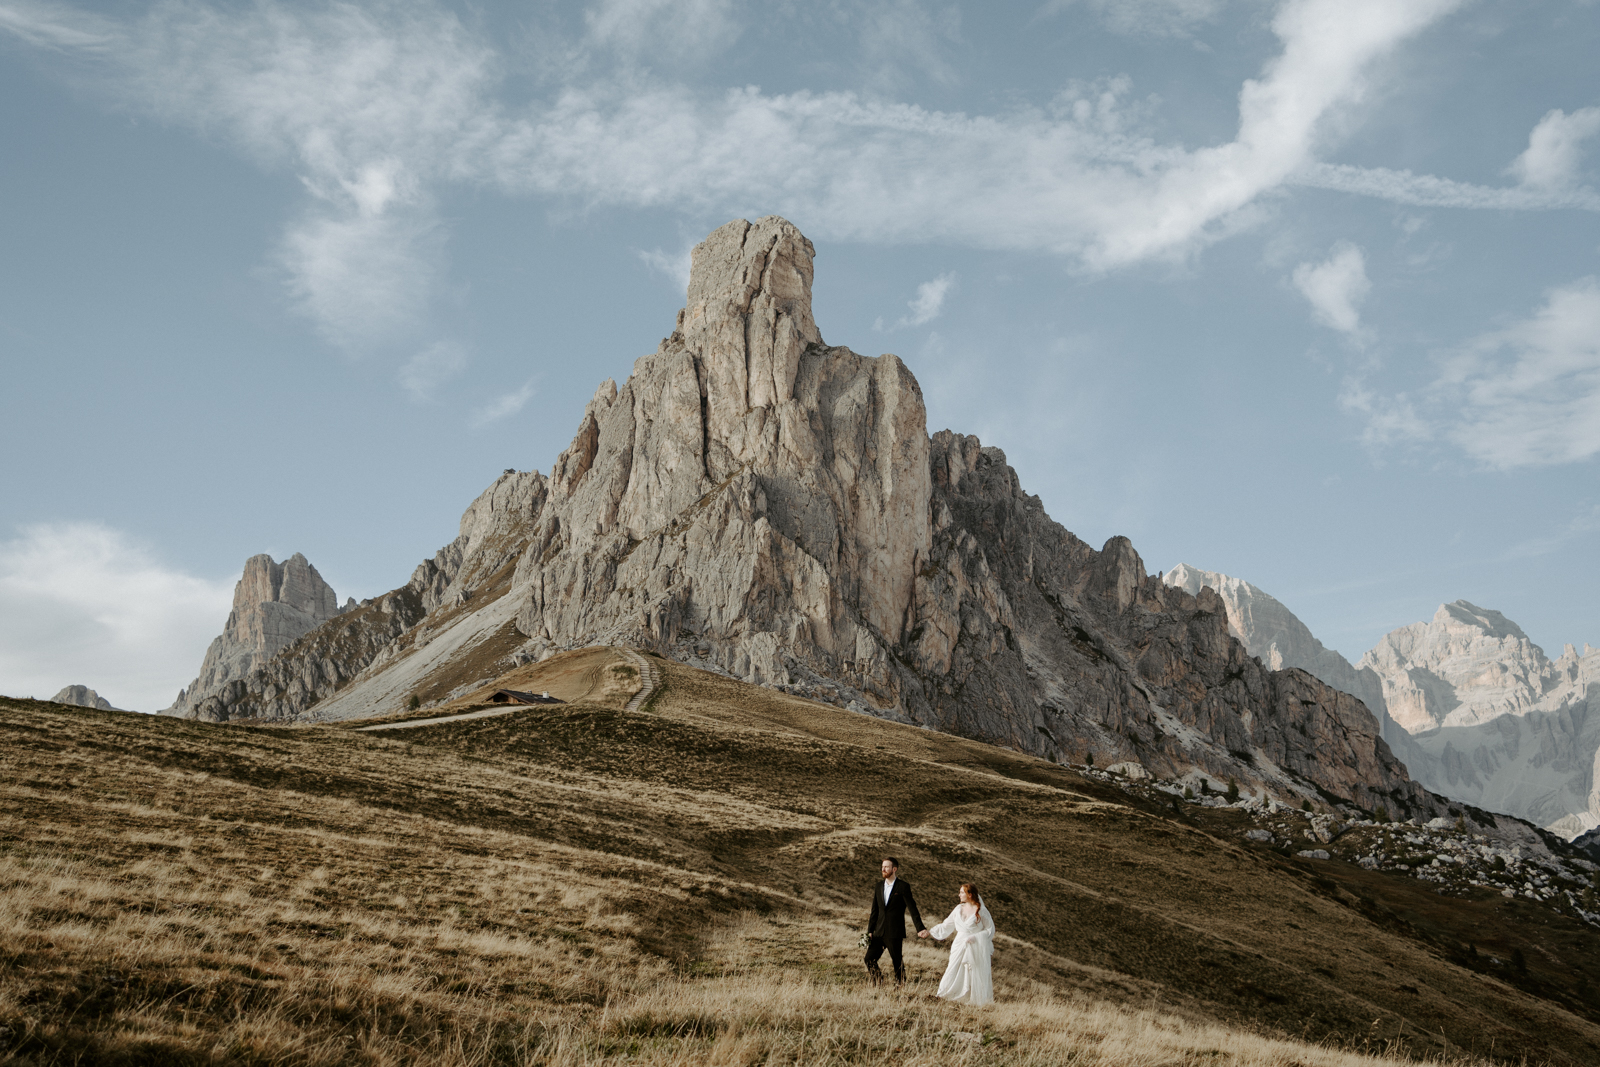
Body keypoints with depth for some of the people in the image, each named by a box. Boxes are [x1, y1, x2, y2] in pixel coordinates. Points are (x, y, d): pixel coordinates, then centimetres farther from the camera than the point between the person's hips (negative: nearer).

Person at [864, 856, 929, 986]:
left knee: (897, 962, 0)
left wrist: (920, 928, -17)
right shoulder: (879, 887, 12)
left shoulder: (903, 887, -5)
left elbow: (912, 908, -9)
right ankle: (878, 985, 16)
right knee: (869, 959, 0)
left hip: (894, 933, -5)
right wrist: (870, 931, 10)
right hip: (879, 932, 5)